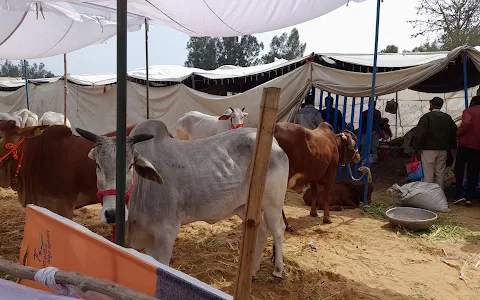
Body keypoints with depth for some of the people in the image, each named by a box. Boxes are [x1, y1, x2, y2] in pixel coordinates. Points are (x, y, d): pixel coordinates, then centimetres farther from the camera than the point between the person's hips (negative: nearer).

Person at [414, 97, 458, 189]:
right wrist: (452, 148, 19)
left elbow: (420, 134, -14)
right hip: (443, 150, 5)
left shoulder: (426, 117, -8)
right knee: (440, 174, 11)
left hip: (428, 149, -5)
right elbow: (454, 134, 14)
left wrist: (417, 148, -7)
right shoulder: (448, 118, 10)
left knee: (428, 174, -3)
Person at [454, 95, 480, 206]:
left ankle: (459, 195, -4)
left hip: (465, 144, -4)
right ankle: (469, 198, 5)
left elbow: (467, 123, -21)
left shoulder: (468, 111, -2)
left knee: (459, 171, 4)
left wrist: (458, 134, -10)